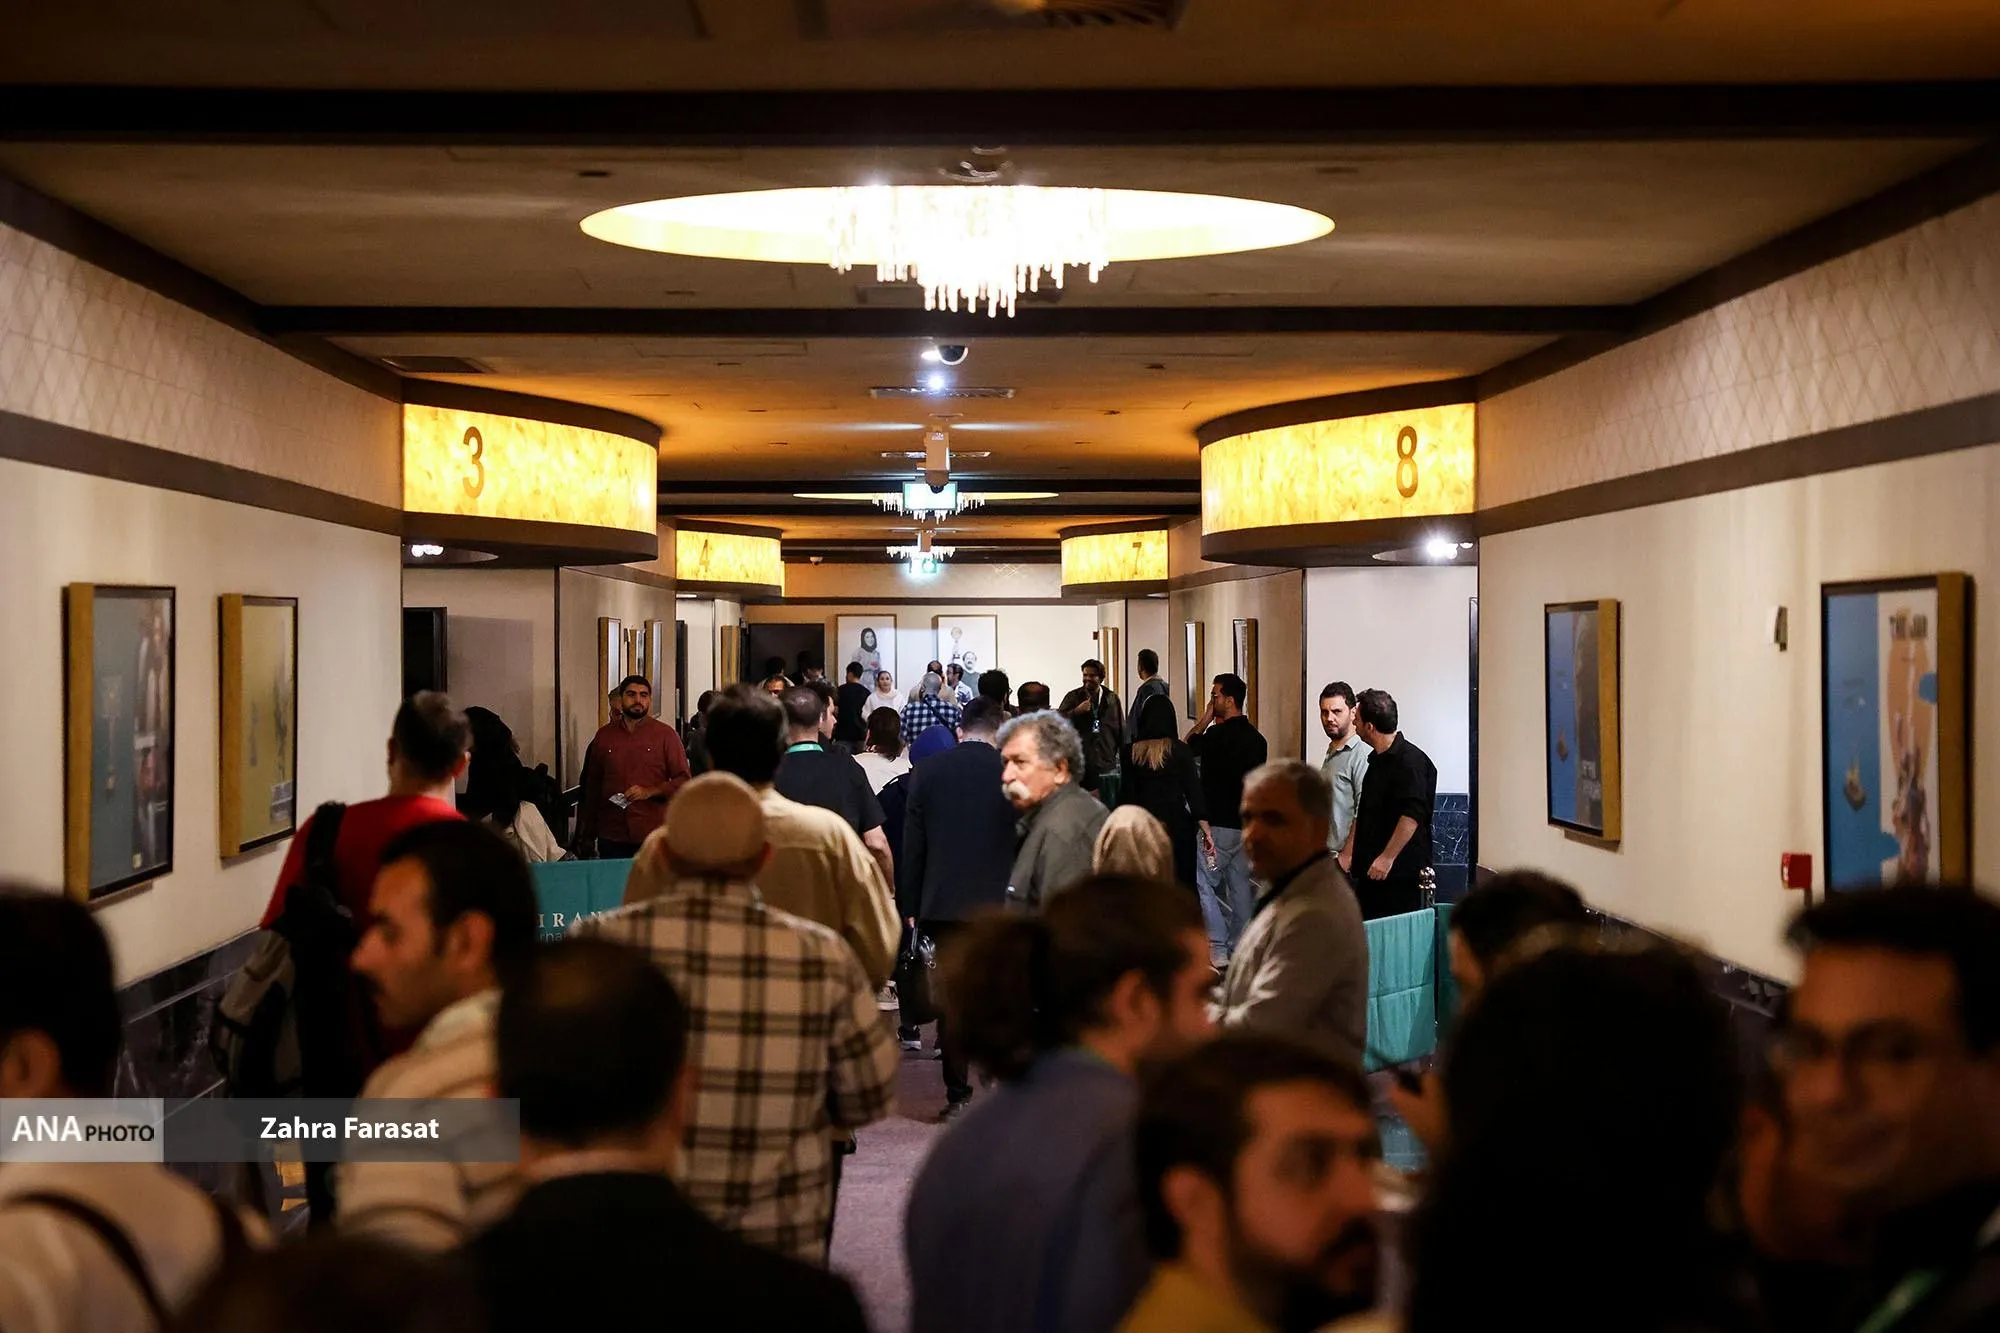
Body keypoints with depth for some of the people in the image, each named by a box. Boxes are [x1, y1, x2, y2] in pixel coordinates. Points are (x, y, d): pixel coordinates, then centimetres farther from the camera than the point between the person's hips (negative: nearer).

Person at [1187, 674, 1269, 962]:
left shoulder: (1218, 735, -16)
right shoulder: (1256, 738, 9)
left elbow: (1187, 748, -1)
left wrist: (1204, 720, 5)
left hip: (1220, 824, -8)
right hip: (1247, 822, 8)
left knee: (1201, 881, -3)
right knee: (1240, 884, 12)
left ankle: (1218, 947, -10)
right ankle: (1240, 949, 17)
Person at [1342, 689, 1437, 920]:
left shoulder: (1411, 761, -13)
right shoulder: (1377, 761, 17)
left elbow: (1412, 815, -23)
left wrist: (1387, 858, -24)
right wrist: (1348, 855, 22)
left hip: (1400, 873, -9)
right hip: (1370, 871, 9)